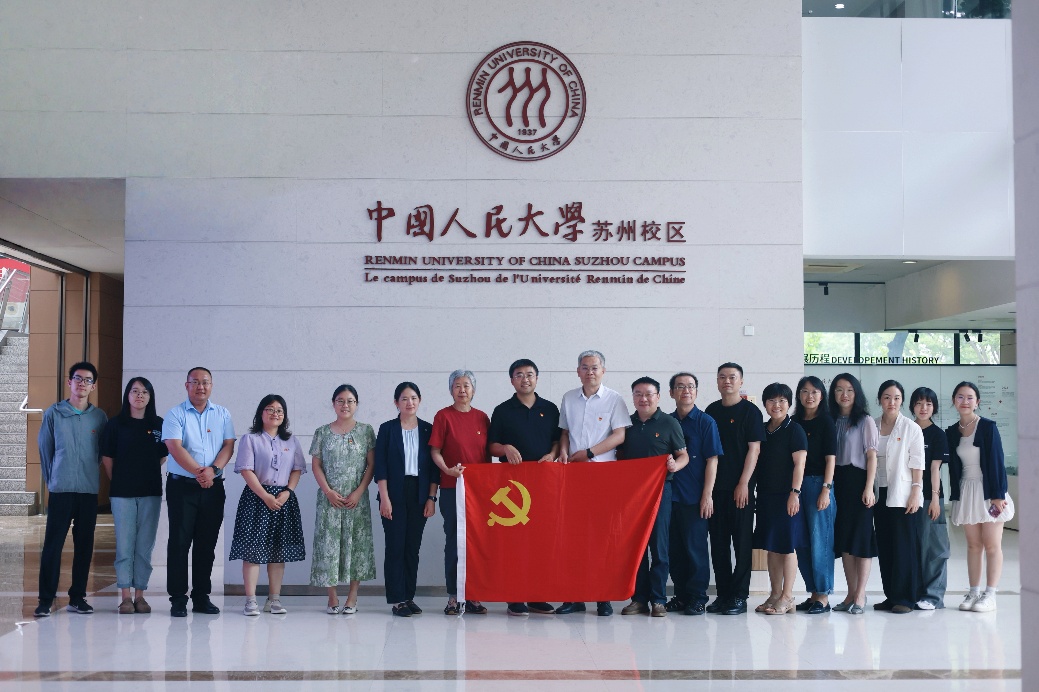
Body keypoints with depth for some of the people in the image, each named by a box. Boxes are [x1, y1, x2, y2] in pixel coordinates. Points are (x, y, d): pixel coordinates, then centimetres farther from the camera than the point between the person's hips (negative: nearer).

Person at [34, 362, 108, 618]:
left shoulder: (99, 417, 6)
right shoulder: (53, 413, 2)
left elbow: (103, 452, 11)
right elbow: (44, 448, 7)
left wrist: (90, 475, 9)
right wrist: (51, 479, 8)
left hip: (89, 490, 2)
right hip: (61, 490, -2)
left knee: (84, 545, 6)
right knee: (53, 544, -4)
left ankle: (77, 598, 15)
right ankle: (46, 600, 2)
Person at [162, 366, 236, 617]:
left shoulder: (222, 414, 11)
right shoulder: (176, 414, 0)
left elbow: (228, 445, 2)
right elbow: (175, 447, -11)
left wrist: (213, 469, -15)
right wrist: (198, 471, -19)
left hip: (213, 487, 3)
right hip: (182, 486, -3)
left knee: (207, 543, 7)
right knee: (179, 541, -3)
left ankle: (202, 597, 15)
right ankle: (178, 599, 2)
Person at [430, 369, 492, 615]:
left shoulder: (482, 417, 10)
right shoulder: (443, 416, 0)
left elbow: (488, 453, 14)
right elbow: (435, 451, -3)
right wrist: (447, 470, -19)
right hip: (452, 487, -3)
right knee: (454, 541, 0)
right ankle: (453, 597, 5)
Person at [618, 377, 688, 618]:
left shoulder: (669, 424, 3)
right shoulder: (626, 424, 12)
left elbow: (684, 455, 2)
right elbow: (619, 456, 18)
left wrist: (675, 465, -20)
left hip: (660, 489, -3)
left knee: (658, 545, -3)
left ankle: (658, 599, 2)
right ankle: (639, 598, 9)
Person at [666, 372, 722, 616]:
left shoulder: (706, 422, -1)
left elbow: (712, 460, -5)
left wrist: (707, 495, -11)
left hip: (695, 497, -4)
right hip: (670, 495, 4)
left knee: (695, 547, -1)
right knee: (674, 548, 7)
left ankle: (697, 597, 8)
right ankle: (681, 594, 18)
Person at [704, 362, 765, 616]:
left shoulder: (750, 411, -2)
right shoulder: (711, 411, 12)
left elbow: (754, 449, -7)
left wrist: (743, 483, -13)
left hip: (740, 487, -5)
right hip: (715, 486, 5)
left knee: (742, 542, 0)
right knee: (718, 542, 7)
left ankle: (739, 596, 4)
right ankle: (723, 594, 14)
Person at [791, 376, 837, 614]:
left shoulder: (826, 423, -1)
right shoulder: (795, 423, 12)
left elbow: (830, 459, -5)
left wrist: (826, 489, -12)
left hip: (818, 484, -5)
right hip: (796, 485, 5)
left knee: (819, 541, -4)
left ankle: (823, 596, 1)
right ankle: (813, 593, 15)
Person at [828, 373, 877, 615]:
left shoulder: (865, 421, -1)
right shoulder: (831, 421, 12)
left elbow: (872, 456, -6)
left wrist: (869, 488, -13)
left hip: (858, 481, -5)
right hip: (837, 483, 5)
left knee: (861, 537, -4)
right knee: (842, 538, 6)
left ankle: (860, 596, -2)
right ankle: (851, 593, 12)